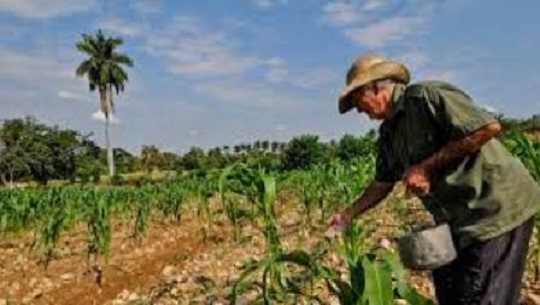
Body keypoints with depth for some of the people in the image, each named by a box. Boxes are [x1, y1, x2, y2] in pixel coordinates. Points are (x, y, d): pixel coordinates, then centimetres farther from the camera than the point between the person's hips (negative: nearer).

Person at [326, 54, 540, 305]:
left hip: (497, 208, -9)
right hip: (457, 219, 9)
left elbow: (489, 127, -24)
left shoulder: (425, 96, -17)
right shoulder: (388, 132, 10)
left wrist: (427, 167, -22)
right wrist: (349, 214, 16)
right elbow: (383, 182, 19)